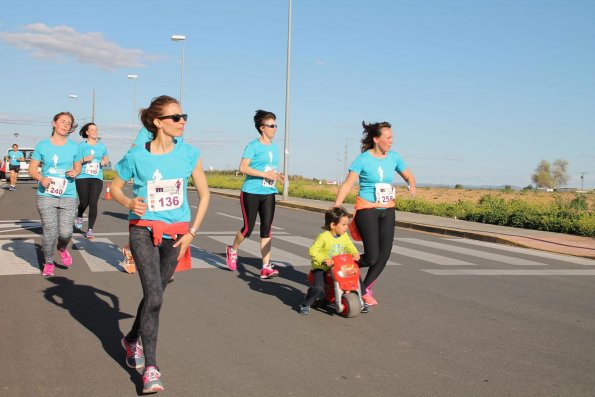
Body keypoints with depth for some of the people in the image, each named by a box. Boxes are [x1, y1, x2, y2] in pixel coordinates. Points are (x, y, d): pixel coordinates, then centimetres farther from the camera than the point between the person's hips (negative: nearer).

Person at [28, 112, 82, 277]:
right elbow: (32, 169, 5)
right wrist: (41, 178, -15)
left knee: (66, 232, -6)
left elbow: (78, 167, 17)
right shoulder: (42, 145, 2)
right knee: (50, 232, -4)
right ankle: (48, 263, 20)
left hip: (68, 196, 1)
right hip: (46, 195, -1)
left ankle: (62, 249, 31)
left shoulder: (74, 147, 7)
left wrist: (75, 172, -7)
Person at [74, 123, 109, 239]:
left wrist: (104, 162, 2)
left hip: (97, 178, 2)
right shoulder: (81, 145, 2)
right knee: (84, 202, 2)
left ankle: (90, 229, -5)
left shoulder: (102, 146, 13)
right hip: (82, 177, -2)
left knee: (93, 203, -8)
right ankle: (79, 217, 37)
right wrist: (84, 159, -18)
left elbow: (106, 160, 24)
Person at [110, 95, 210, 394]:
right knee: (154, 296, -16)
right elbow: (114, 188, 7)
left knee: (154, 295, 15)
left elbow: (204, 193, 5)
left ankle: (132, 340, 42)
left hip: (175, 234, 3)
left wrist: (192, 232, -1)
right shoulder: (137, 156, -8)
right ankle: (150, 368, -8)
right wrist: (129, 203, -15)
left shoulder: (189, 154, -3)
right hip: (144, 231, -3)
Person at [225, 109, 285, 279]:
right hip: (251, 193, -5)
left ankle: (266, 267, -3)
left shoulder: (275, 147, 13)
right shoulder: (254, 145, -8)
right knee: (248, 228, 1)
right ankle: (232, 250, 31)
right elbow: (243, 168, -15)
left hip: (268, 193, 5)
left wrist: (277, 175, 1)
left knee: (267, 228, -2)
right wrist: (265, 174, -22)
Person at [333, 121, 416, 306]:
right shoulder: (363, 159, -10)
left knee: (384, 255, 0)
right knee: (372, 256, -11)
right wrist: (335, 209, -22)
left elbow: (408, 176, 15)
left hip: (387, 210, 5)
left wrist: (412, 185, -9)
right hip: (367, 209, -5)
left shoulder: (393, 157, 4)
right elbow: (347, 185, -13)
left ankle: (365, 289, 17)